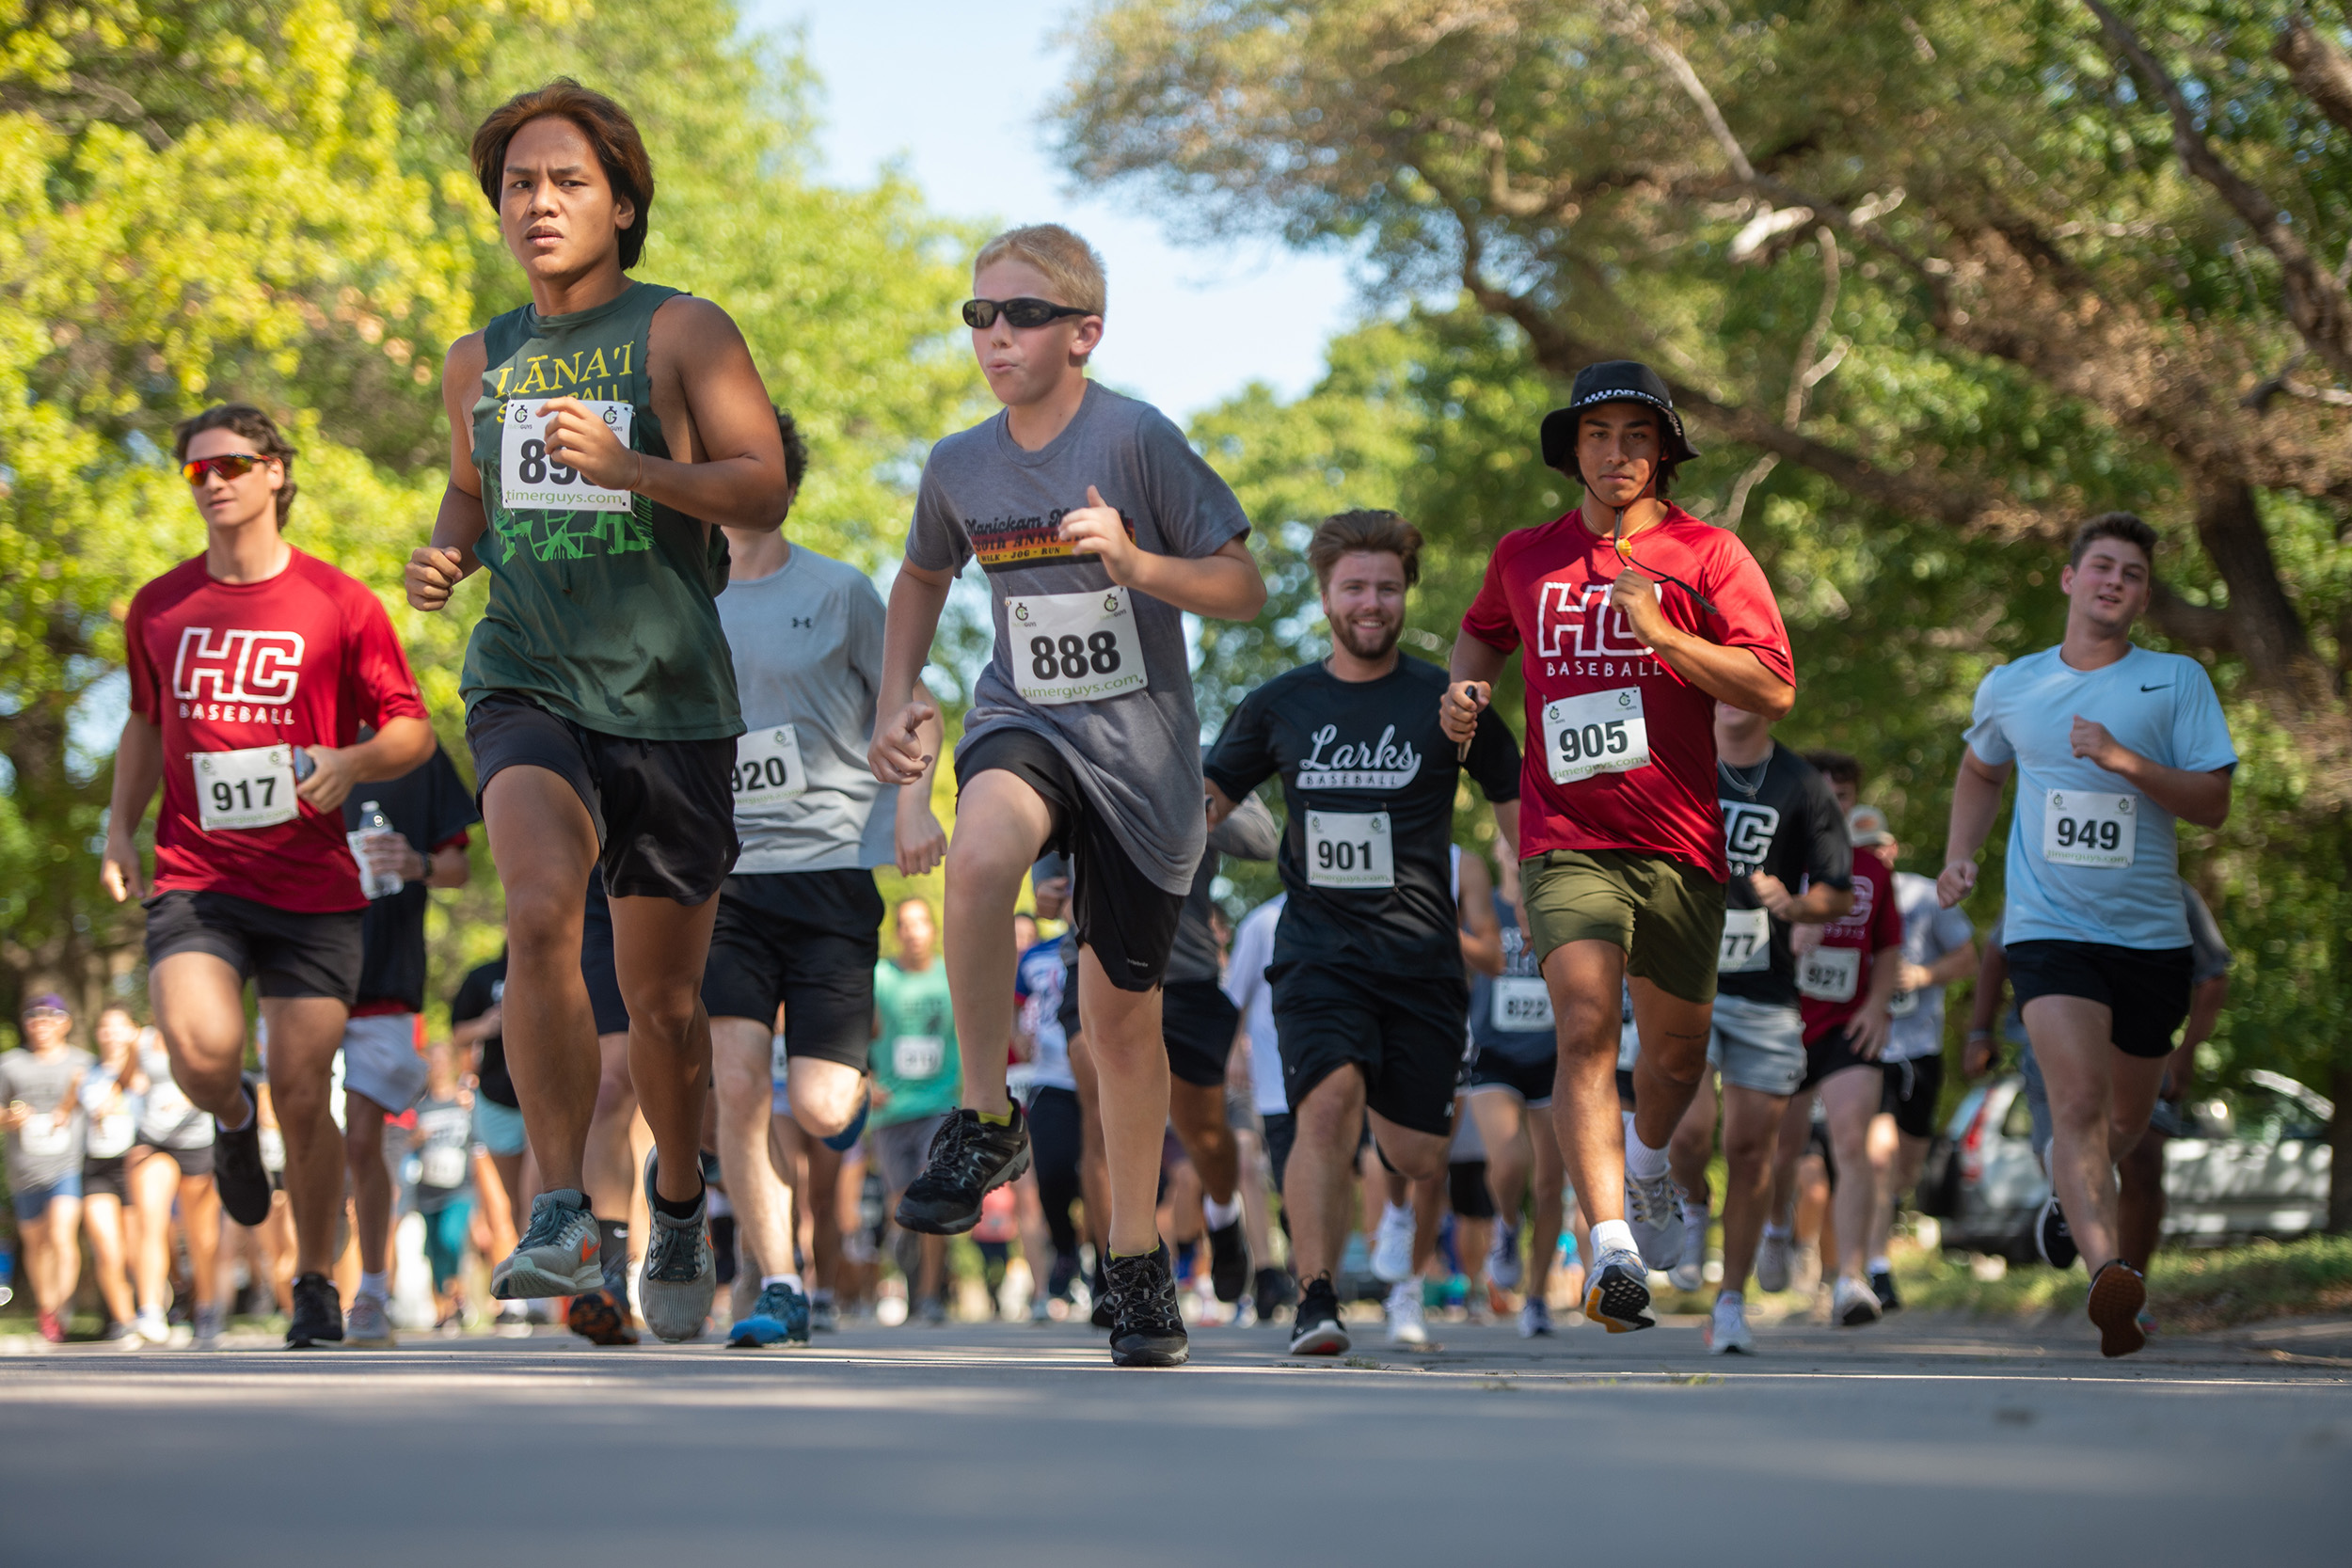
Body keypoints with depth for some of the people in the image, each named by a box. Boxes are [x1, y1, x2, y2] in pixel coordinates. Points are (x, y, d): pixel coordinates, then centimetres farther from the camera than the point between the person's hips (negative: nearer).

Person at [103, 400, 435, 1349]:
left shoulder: (339, 603, 0)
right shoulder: (159, 608, 9)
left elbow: (411, 729, 4)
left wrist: (350, 762, -16)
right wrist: (120, 828, 12)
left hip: (312, 887, -1)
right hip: (192, 878, 1)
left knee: (301, 1093, -3)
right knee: (201, 1052, -24)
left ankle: (316, 1284, 16)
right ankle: (232, 1123, 13)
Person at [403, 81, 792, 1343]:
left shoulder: (683, 332, 0)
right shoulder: (478, 363, 13)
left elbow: (763, 488, -7)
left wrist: (627, 466, -21)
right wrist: (447, 555, 7)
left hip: (670, 699, -1)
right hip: (526, 685, 2)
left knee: (663, 1000, 7)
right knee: (540, 909, -28)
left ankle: (679, 1196, 36)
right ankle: (564, 1215, -25)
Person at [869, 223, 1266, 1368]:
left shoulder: (1137, 439, -12)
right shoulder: (959, 466, 1)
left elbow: (1244, 591, -9)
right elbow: (922, 579, 21)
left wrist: (1136, 563, -26)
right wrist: (897, 702, 9)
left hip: (1140, 753, -2)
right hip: (1022, 725, 2)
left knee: (1124, 1015, 5)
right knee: (981, 853, -34)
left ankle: (1138, 1259, 23)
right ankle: (987, 1122, -18)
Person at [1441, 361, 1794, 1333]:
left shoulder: (1706, 555, 1)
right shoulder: (1524, 557, 10)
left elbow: (1775, 689, -8)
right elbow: (1484, 630, 32)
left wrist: (1660, 632, -18)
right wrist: (1468, 686, 10)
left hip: (1680, 844, 0)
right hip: (1567, 841, 0)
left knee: (1676, 1049, 15)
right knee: (1585, 1029, -21)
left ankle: (1647, 1152, 49)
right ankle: (1609, 1250, -28)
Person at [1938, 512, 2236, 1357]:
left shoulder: (2178, 680, 3)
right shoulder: (2010, 687, 8)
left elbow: (2213, 803, -4)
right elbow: (1980, 772, 28)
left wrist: (2125, 761, -17)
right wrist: (1959, 856, 13)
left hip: (2151, 933, 2)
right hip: (2049, 928, -2)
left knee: (2125, 1120, 14)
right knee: (2079, 1100, -23)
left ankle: (2075, 1199, 47)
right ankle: (2107, 1274, -39)